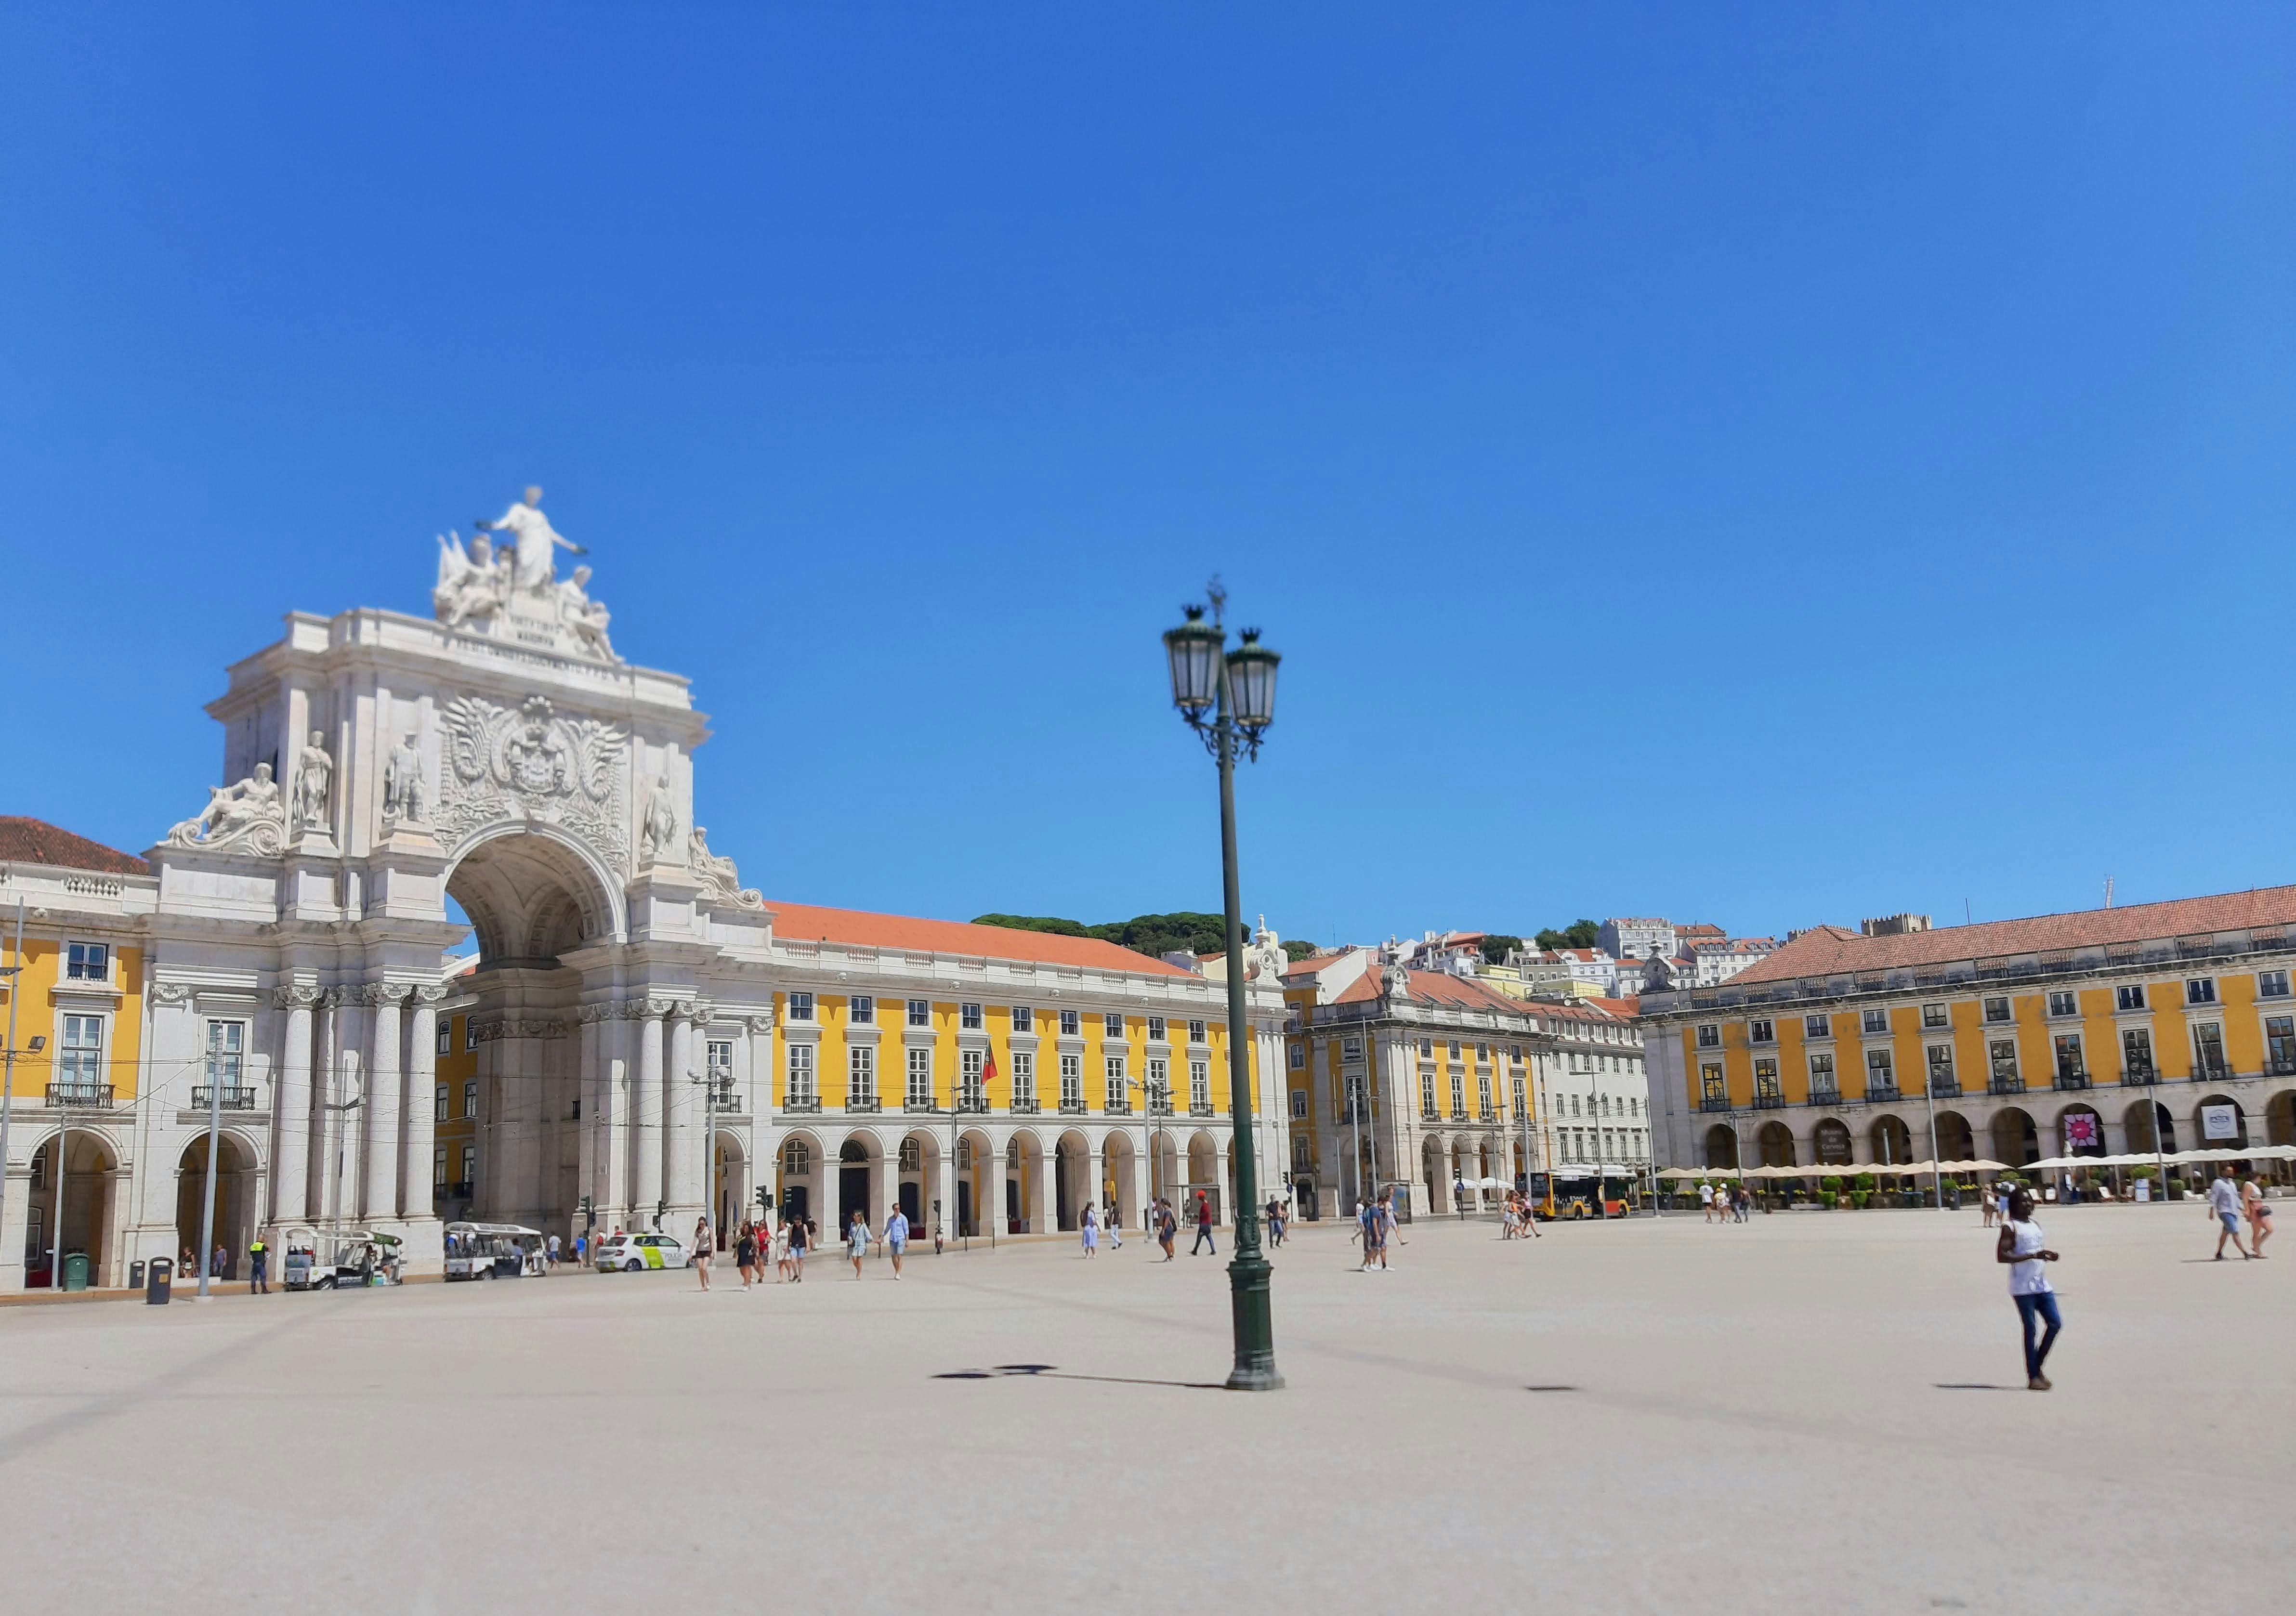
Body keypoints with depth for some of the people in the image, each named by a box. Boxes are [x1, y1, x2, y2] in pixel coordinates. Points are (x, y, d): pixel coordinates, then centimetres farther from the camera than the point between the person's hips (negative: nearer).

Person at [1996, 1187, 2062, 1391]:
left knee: (2055, 1324, 5)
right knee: (2030, 1329, -4)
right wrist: (2033, 1255, -23)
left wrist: (2049, 1256, 4)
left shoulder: (2035, 1225, 16)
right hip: (2023, 1288, -7)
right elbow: (2001, 1256, -18)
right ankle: (2033, 1377, 2)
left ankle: (2037, 1366, 20)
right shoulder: (2010, 1227, -9)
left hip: (2042, 1284, 7)